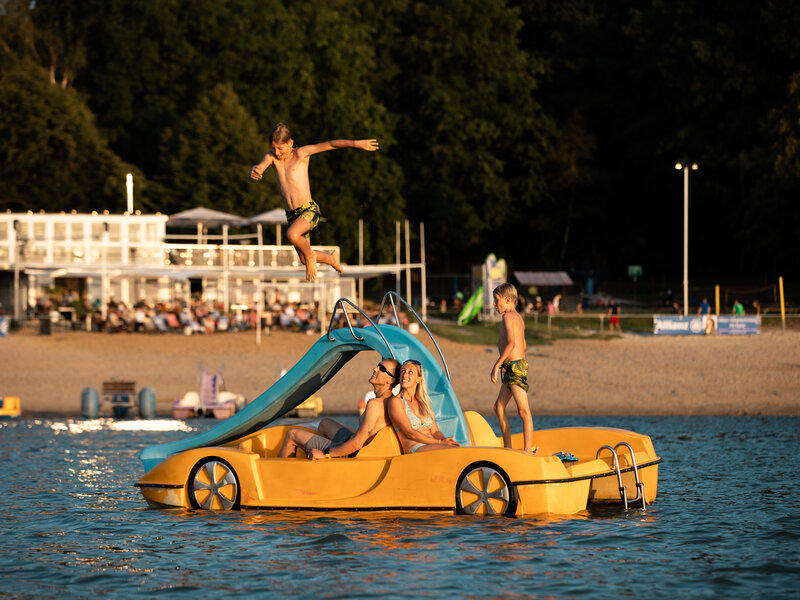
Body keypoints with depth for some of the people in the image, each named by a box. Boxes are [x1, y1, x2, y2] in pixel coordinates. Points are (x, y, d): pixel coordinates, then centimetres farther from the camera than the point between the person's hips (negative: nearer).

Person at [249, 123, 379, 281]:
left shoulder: (300, 154, -9)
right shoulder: (272, 157, 2)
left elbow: (330, 145, -14)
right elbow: (260, 167, -16)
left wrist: (356, 143, -24)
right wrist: (254, 171, -43)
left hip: (309, 210, -6)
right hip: (291, 214, 6)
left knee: (292, 234, -35)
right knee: (304, 260, 15)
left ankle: (310, 256, -5)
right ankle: (330, 258, 47)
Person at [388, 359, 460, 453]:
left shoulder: (423, 403, 24)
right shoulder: (396, 401, 2)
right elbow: (410, 433, -8)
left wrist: (445, 440, -7)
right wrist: (440, 442, -13)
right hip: (415, 450, -6)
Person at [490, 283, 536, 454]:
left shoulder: (508, 317, -11)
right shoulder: (518, 317, 18)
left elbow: (511, 343, -22)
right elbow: (523, 346, 23)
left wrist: (497, 364, -21)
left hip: (514, 366, -11)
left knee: (523, 410, -11)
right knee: (499, 406, 15)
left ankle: (528, 450, -13)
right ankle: (507, 447, 19)